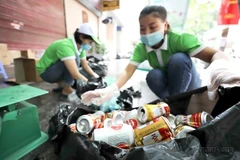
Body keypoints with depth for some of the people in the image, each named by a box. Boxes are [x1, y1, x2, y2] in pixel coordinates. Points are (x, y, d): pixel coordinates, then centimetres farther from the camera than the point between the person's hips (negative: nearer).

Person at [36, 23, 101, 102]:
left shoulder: (80, 47, -8)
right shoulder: (65, 46, -33)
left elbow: (85, 66, 1)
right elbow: (75, 74, -39)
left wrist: (96, 77, -8)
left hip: (57, 72, 8)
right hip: (46, 72, -8)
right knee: (75, 59, -27)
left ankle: (62, 83, 8)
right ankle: (67, 89, -14)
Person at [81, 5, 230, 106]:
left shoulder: (179, 39, -24)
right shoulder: (141, 48, -16)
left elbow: (215, 54, -31)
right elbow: (128, 70, -28)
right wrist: (111, 89, -46)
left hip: (188, 86, -1)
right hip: (167, 85, 2)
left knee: (179, 58, -30)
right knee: (153, 75, -30)